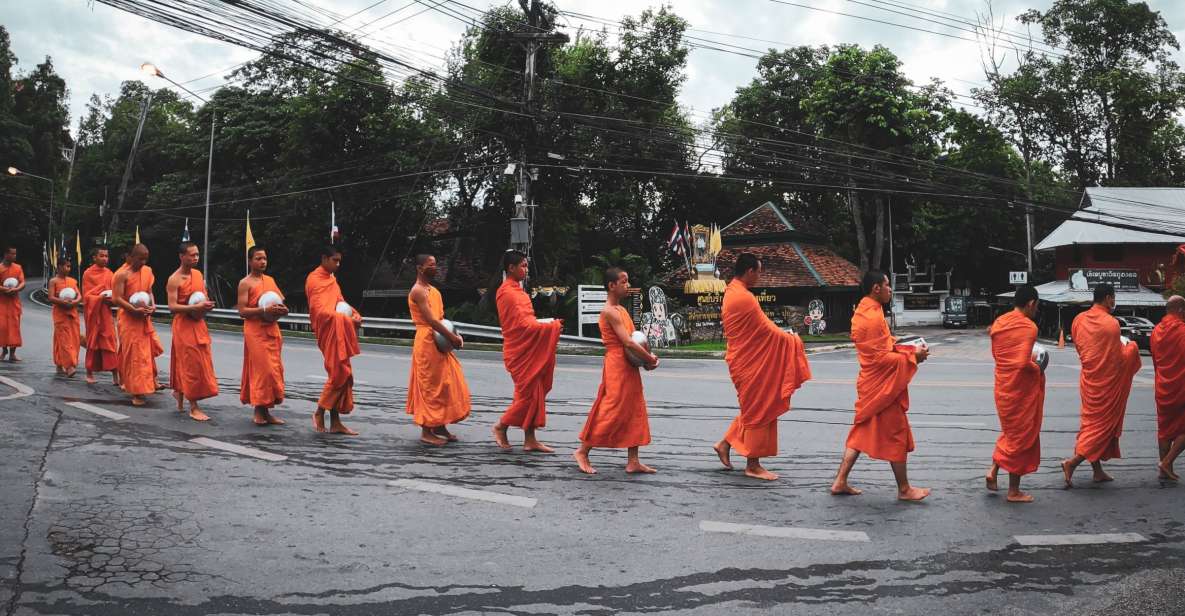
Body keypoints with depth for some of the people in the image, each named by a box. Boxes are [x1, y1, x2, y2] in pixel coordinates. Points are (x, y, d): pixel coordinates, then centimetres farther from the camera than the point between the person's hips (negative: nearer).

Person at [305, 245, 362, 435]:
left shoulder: (331, 279, 19)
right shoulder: (314, 279, -8)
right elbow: (319, 311, -17)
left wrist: (354, 314, -1)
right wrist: (347, 319, -20)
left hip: (339, 333, 9)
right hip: (329, 332, -9)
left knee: (341, 375, 6)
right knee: (340, 373, -12)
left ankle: (335, 422, 9)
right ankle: (319, 412, 2)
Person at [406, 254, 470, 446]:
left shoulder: (433, 290, 17)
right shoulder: (418, 291, -13)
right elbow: (430, 320, -21)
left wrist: (452, 335, 1)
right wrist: (451, 337, -20)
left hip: (439, 342, 9)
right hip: (427, 341, -9)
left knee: (444, 384, 11)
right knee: (430, 386, -5)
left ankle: (440, 426, 19)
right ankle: (426, 431, 0)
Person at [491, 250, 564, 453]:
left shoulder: (516, 290, 16)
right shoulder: (508, 293, -15)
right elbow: (522, 324, -20)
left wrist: (548, 324, 2)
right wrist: (551, 326, -15)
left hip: (529, 350, 9)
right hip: (520, 351, -9)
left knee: (535, 394, 8)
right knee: (527, 393, -5)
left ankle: (530, 440, 12)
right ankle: (501, 426, 14)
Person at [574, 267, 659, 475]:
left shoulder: (621, 309, 15)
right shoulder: (609, 312, -15)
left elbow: (633, 338, 14)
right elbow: (627, 343, -21)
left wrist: (647, 357, -2)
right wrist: (650, 359, -13)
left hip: (629, 368, 10)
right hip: (617, 367, -10)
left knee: (635, 413, 9)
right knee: (611, 412, -4)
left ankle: (633, 462, 13)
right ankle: (582, 452, 9)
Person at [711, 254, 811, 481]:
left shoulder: (731, 292, 9)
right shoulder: (744, 298, -23)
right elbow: (767, 330, -19)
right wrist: (792, 340, -5)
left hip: (745, 360, 9)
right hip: (751, 364, -9)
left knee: (753, 408, 20)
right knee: (758, 411, 1)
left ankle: (725, 443, 25)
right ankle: (753, 465, 10)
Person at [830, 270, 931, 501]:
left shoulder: (862, 312, 10)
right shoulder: (874, 317, -21)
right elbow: (881, 358, -23)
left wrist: (903, 348, 4)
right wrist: (912, 356, -15)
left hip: (870, 383, 10)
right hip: (883, 386, -10)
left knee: (861, 432, 14)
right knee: (897, 436, 2)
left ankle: (840, 482, 15)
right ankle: (904, 489, 13)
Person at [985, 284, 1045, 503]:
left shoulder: (998, 323, 4)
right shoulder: (1028, 327, -18)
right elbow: (1023, 362, -24)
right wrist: (1038, 369, -6)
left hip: (1003, 386, 7)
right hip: (1022, 389, -7)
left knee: (1010, 430, 26)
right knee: (1022, 436, 6)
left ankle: (993, 469, 11)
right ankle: (1014, 491, 12)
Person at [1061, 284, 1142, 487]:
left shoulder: (1079, 320, 1)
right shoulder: (1110, 323, -18)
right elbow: (1119, 359, -14)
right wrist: (1132, 347, 3)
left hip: (1089, 378, 7)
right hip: (1107, 383, -7)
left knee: (1092, 423, 14)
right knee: (1104, 426, 3)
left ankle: (1098, 471, 20)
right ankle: (1072, 462, -8)